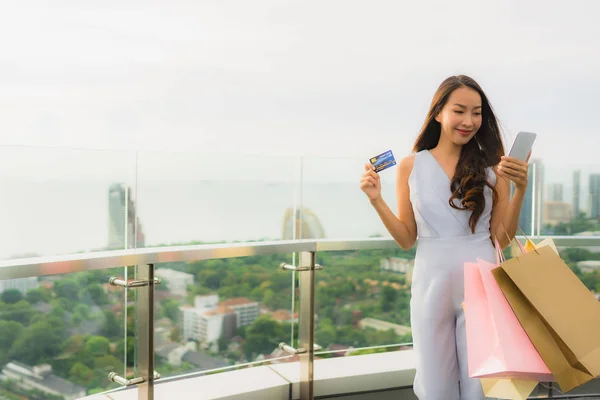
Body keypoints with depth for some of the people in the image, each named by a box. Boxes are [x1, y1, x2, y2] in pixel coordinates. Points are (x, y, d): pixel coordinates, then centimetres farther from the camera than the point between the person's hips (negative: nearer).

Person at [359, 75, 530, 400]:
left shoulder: (493, 167, -1)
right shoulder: (410, 166, 0)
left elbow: (501, 238, 0)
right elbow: (407, 239, 3)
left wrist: (520, 190, -13)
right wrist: (376, 200, -10)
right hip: (431, 286, 0)